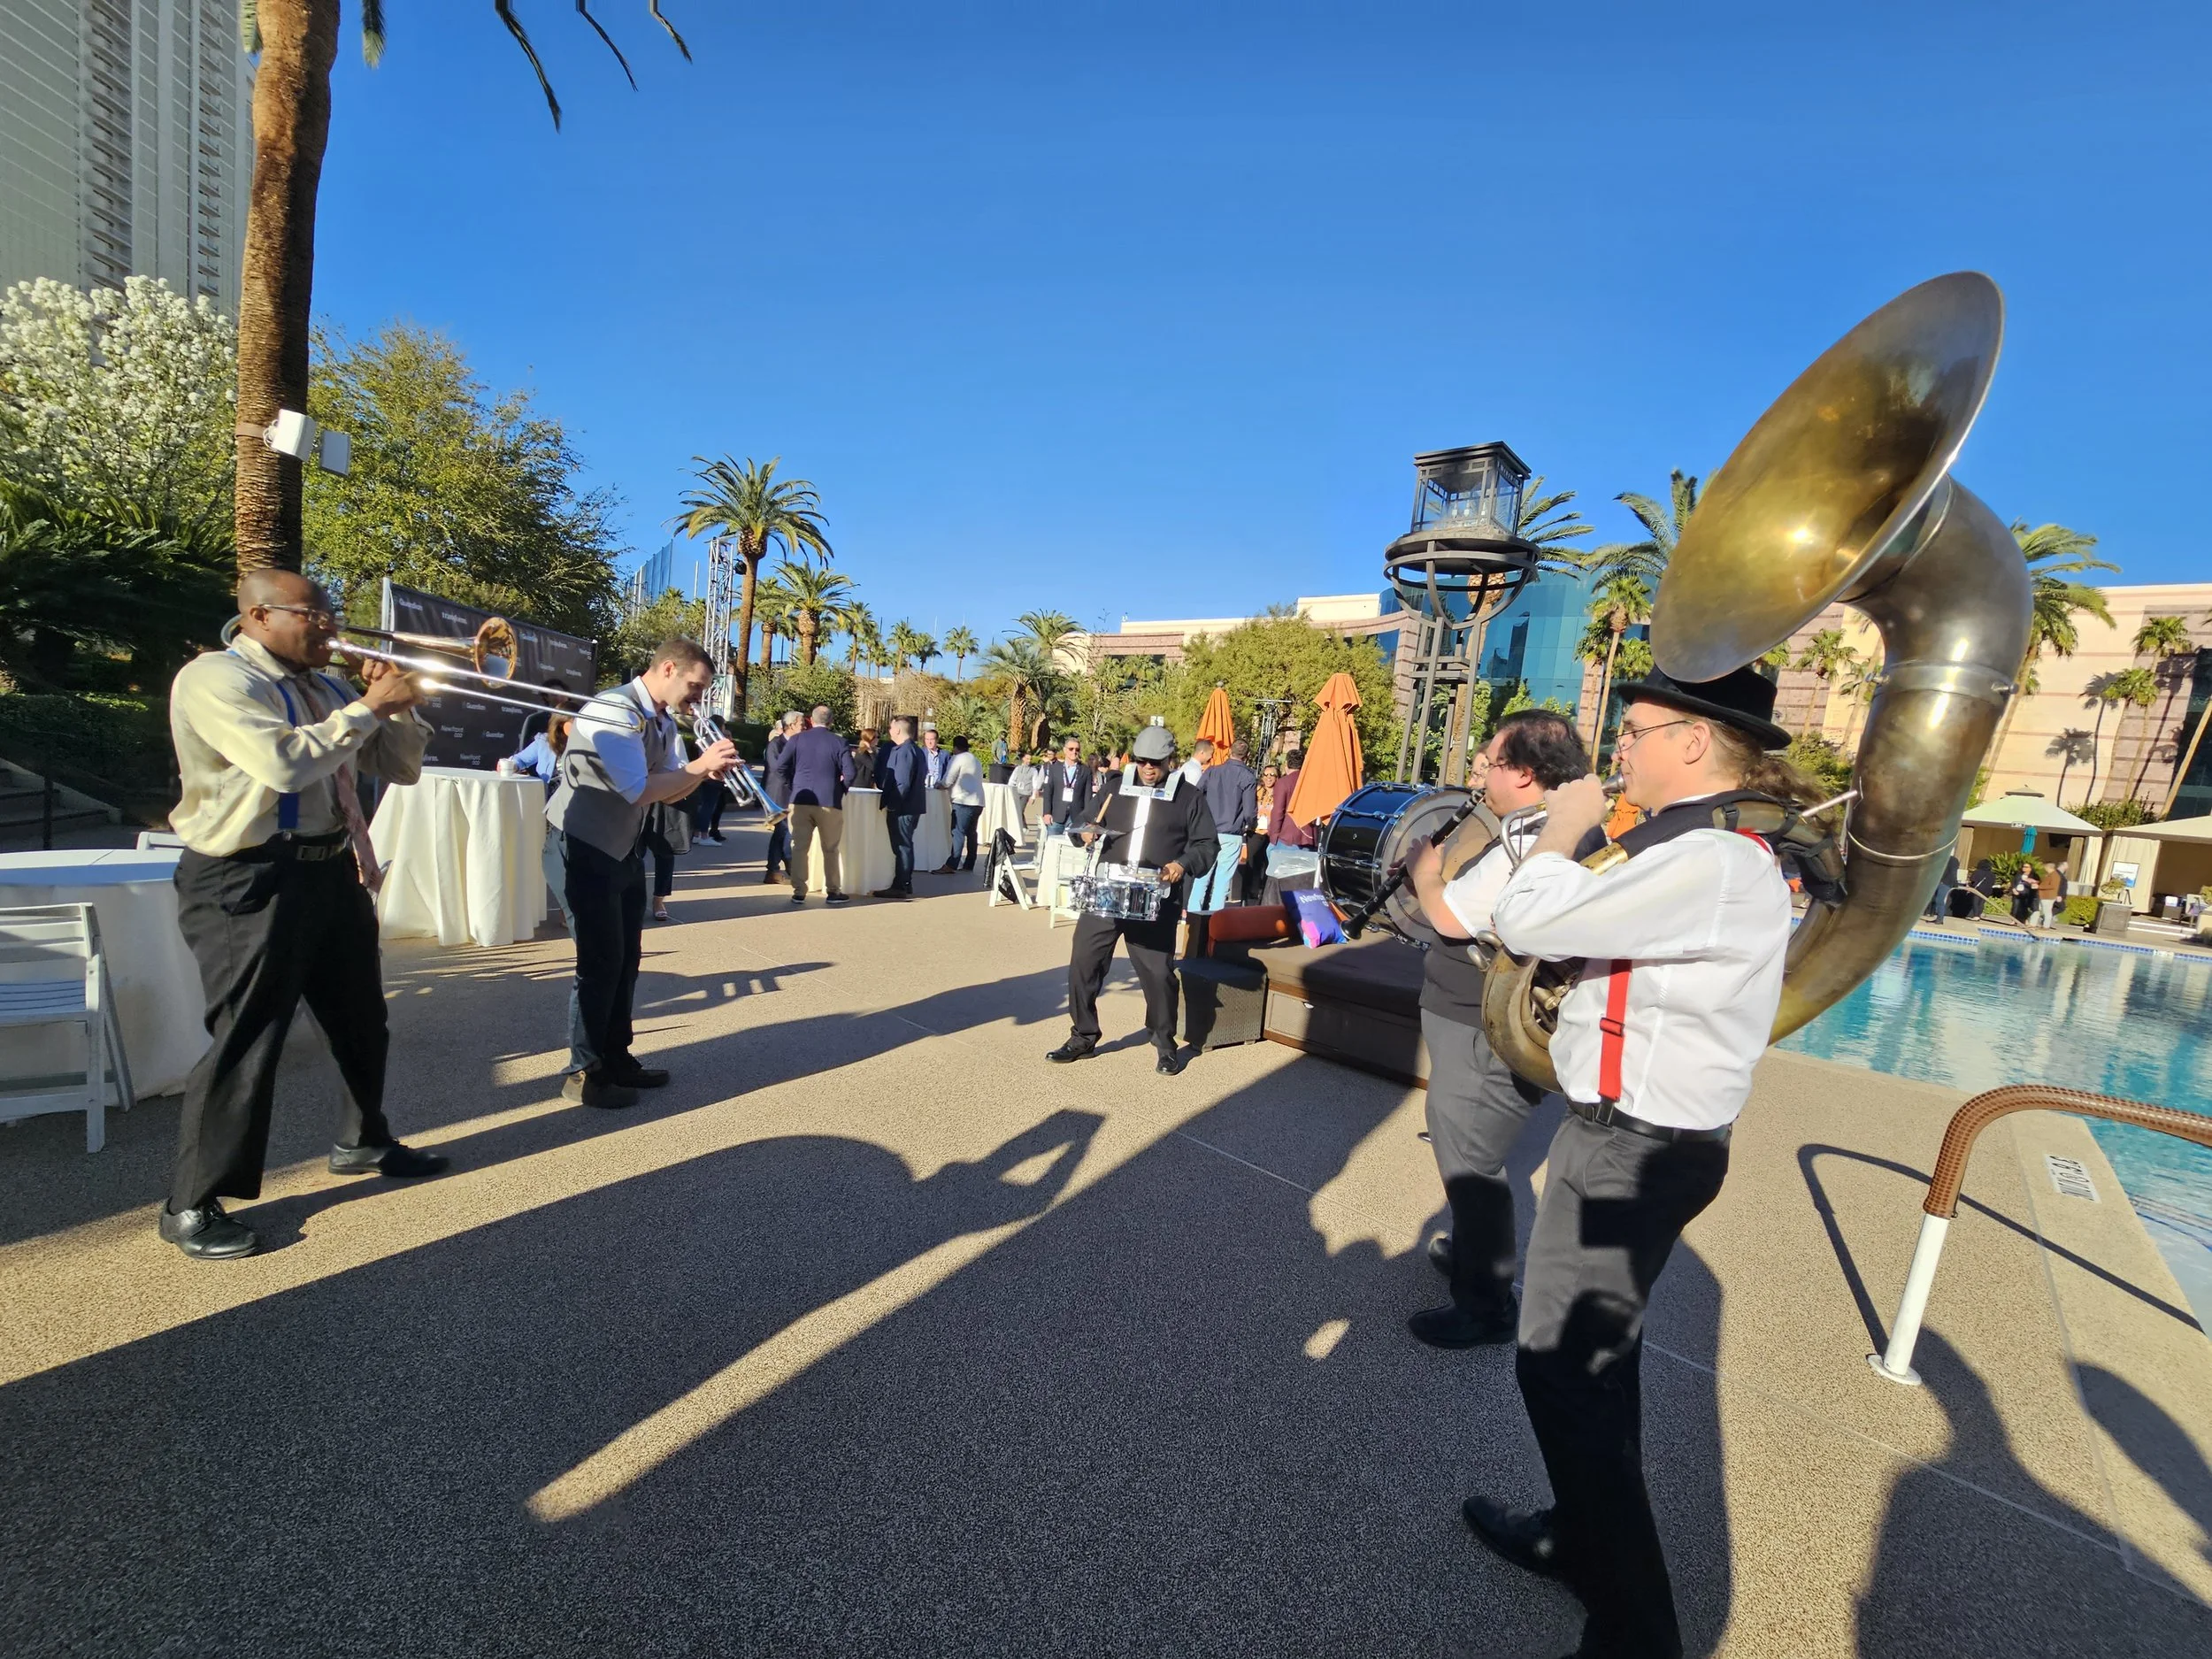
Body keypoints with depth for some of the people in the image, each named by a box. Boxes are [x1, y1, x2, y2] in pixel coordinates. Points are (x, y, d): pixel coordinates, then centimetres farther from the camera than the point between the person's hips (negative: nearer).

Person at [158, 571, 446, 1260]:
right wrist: (368, 706, -20)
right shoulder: (214, 678, -11)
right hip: (252, 881, -8)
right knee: (244, 1040, -4)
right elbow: (283, 763, -27)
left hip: (332, 870, 8)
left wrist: (398, 703, -2)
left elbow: (401, 766, 14)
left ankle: (362, 1142, 37)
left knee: (362, 1021, 18)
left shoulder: (322, 687, 14)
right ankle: (191, 1205, 12)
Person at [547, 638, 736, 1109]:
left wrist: (705, 768, -11)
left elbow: (668, 792, 7)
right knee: (600, 962, -4)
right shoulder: (613, 711, -22)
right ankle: (584, 1073, 10)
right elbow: (639, 790, -31)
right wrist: (701, 766, -23)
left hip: (626, 849, 9)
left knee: (626, 957, 13)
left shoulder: (664, 722, 5)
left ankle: (616, 1058, 26)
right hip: (588, 847, -9)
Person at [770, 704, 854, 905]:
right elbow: (849, 775, -8)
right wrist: (841, 789, 12)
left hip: (800, 801, 1)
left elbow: (780, 769, -2)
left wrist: (792, 788, 13)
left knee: (799, 847, 6)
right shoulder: (839, 742, -2)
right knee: (830, 850, 9)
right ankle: (833, 891, 13)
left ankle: (798, 892, 6)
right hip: (829, 802, -1)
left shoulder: (797, 740, 4)